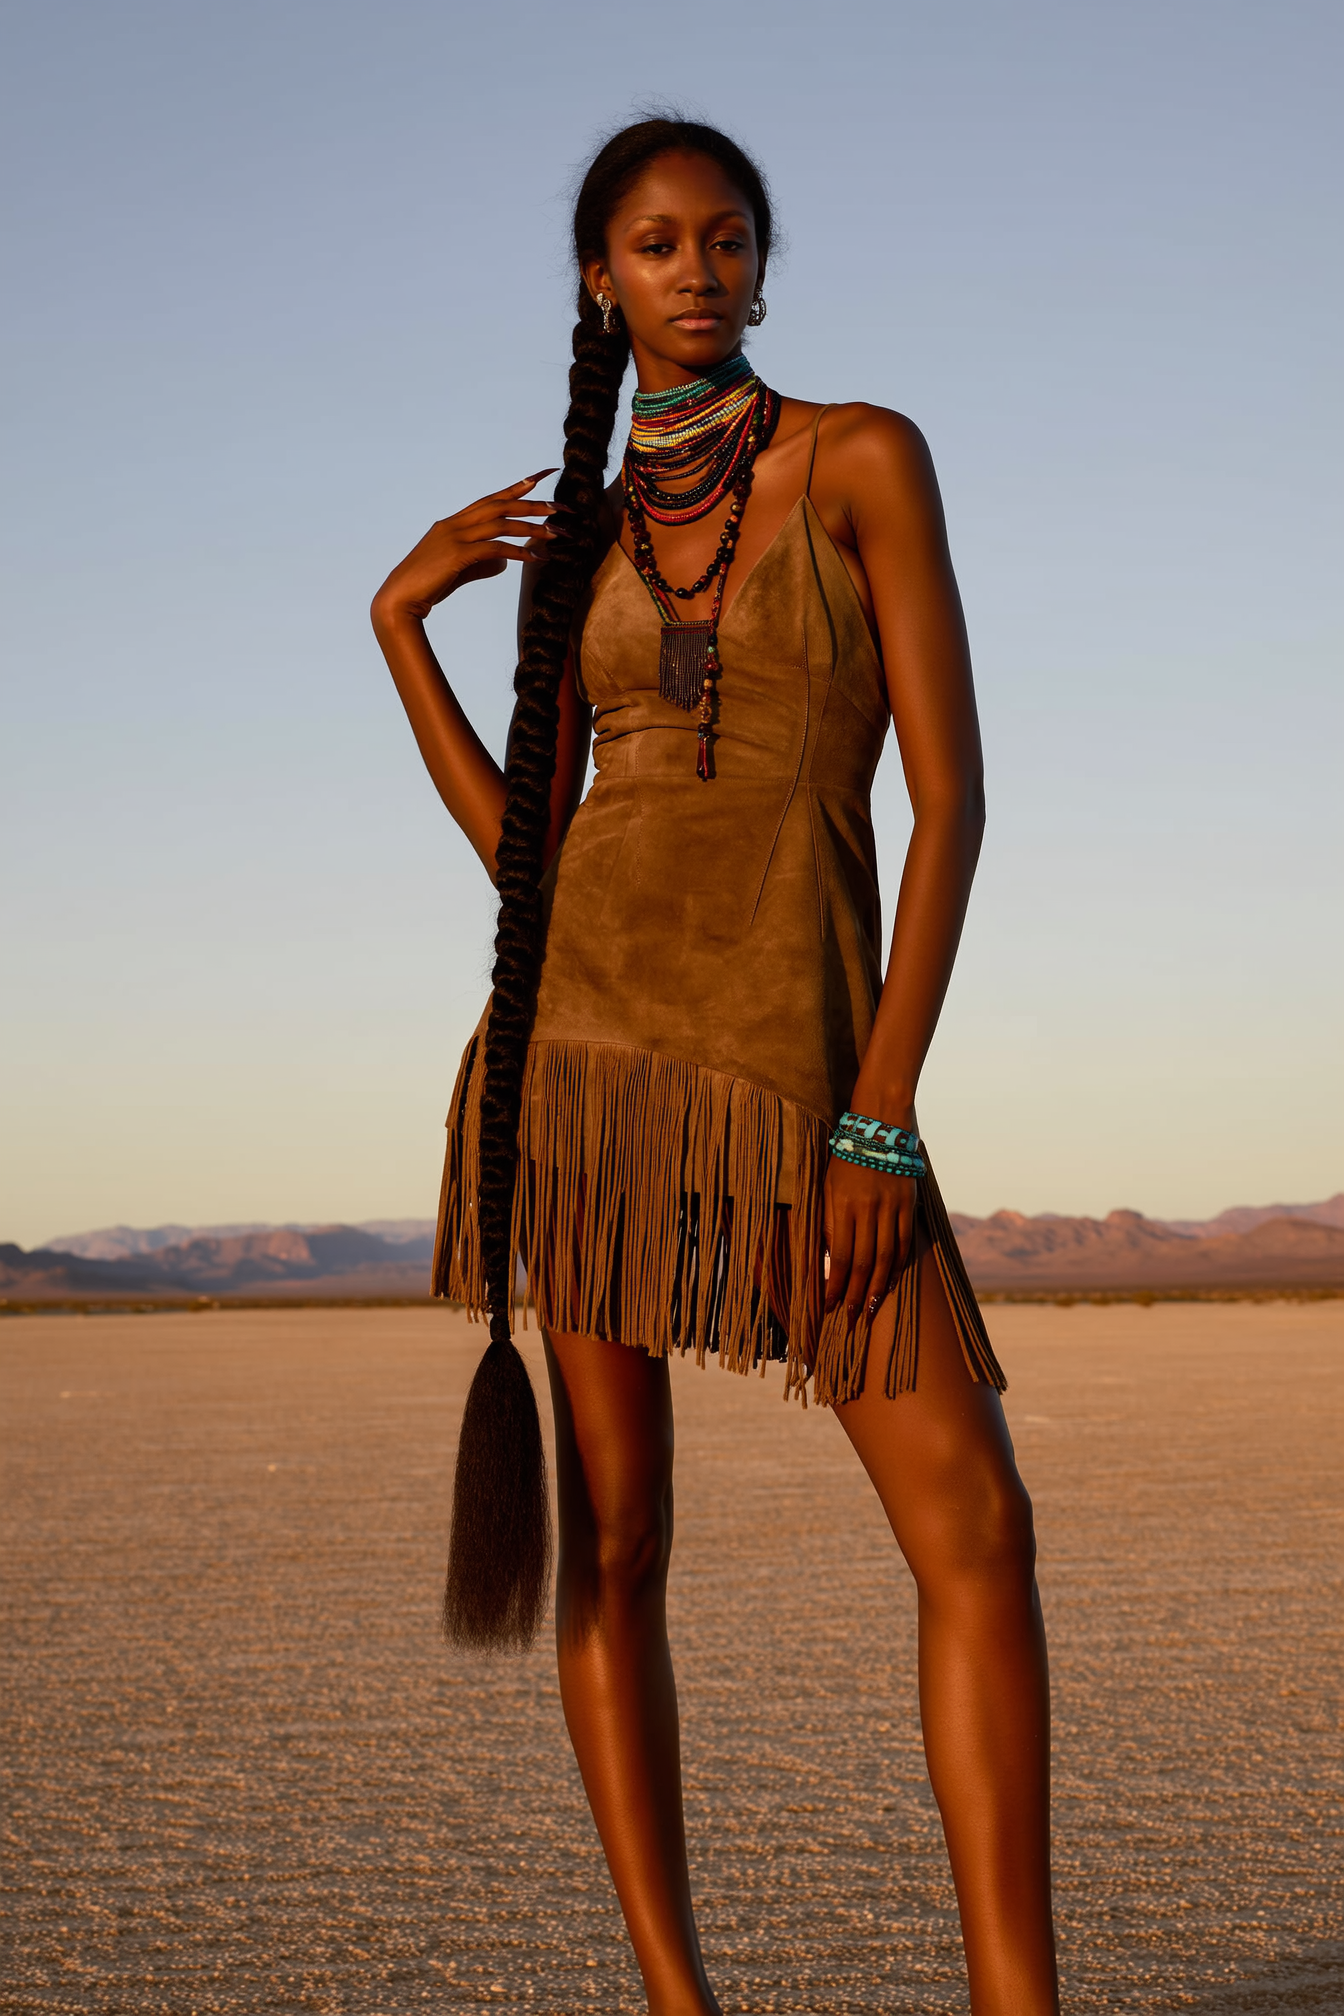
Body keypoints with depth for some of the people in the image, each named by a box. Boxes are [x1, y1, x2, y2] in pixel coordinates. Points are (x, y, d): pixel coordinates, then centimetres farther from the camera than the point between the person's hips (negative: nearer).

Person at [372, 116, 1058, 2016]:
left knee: (976, 1524, -12)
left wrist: (885, 1112, -13)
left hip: (800, 1053, -3)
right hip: (583, 1028, 3)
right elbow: (524, 839, 12)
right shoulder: (577, 536, 14)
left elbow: (952, 794, -6)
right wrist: (403, 622, 8)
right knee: (610, 1535, 3)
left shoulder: (863, 460, 2)